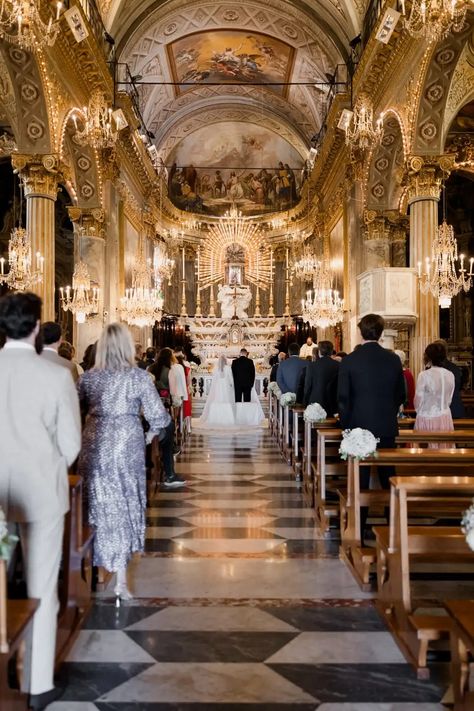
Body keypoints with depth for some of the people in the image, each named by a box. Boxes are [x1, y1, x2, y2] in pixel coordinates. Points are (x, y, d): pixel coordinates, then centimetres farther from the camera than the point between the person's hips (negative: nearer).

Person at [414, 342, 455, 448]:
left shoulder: (424, 375, -15)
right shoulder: (450, 375, 0)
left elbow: (418, 400, -7)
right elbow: (449, 400, 8)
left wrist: (419, 412, 13)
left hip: (427, 418, -4)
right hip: (445, 418, 4)